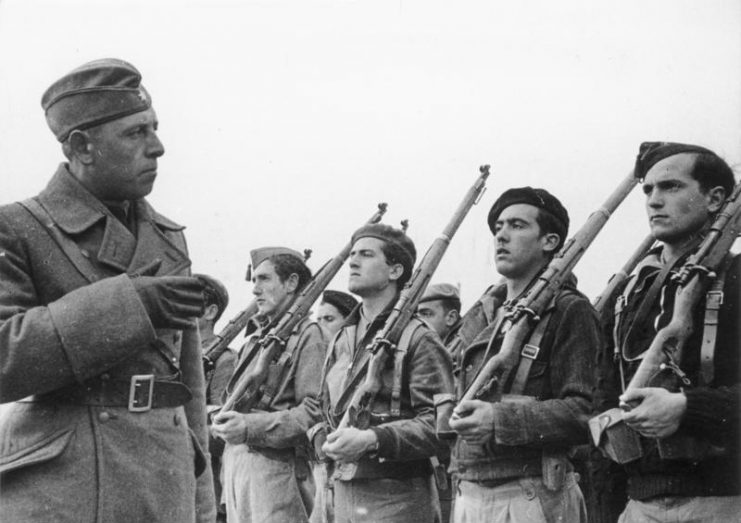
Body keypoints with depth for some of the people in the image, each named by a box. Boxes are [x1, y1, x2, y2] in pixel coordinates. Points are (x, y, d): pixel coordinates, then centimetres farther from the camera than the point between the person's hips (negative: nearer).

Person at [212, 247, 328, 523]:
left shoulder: (308, 336, -4)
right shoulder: (254, 341, 22)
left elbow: (316, 411, -14)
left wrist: (250, 427, -20)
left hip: (276, 466, -7)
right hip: (235, 466, 7)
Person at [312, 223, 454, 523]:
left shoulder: (418, 340, -7)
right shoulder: (340, 341, 15)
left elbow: (440, 423, -15)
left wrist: (372, 440, -24)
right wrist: (324, 442, -3)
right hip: (343, 494, 6)